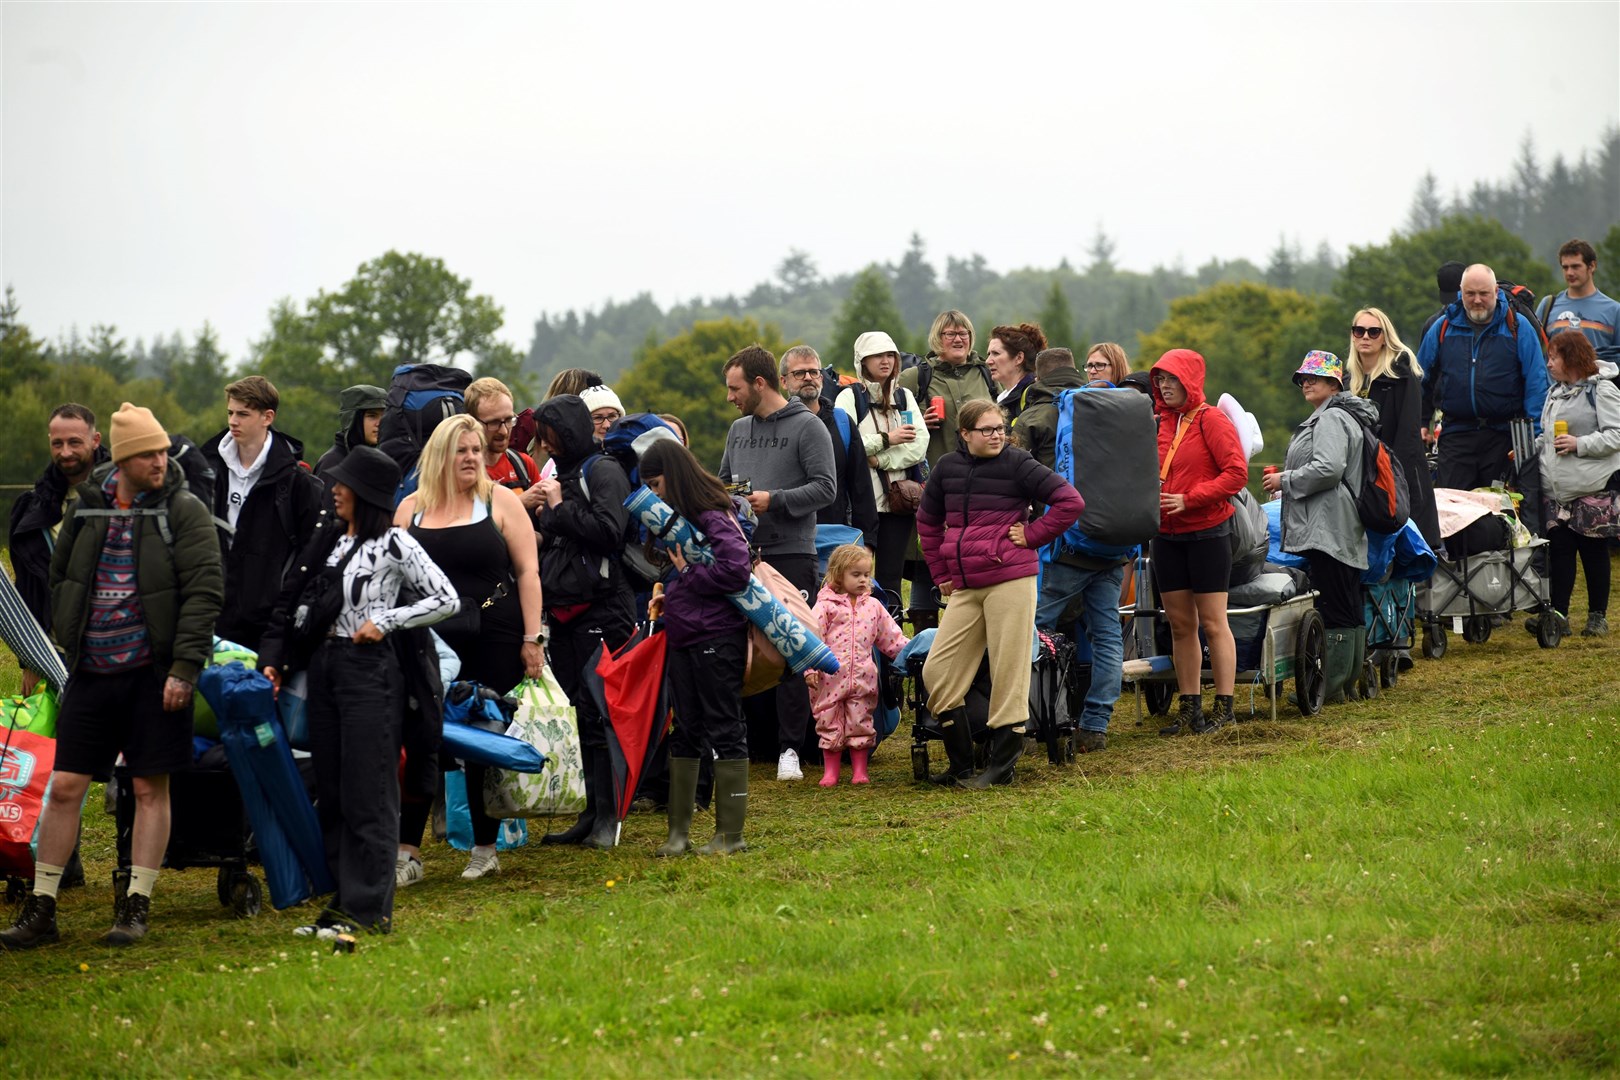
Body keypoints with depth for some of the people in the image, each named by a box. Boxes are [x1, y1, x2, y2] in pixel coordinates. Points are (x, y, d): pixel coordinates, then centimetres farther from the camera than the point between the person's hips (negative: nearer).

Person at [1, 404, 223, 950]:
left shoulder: (183, 511, -5)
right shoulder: (85, 508, 7)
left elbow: (204, 592, -9)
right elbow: (59, 579, 19)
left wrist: (184, 667, -16)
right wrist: (67, 645, 12)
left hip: (153, 675, -3)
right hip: (90, 673, 3)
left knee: (151, 788, 3)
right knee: (63, 788, 2)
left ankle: (137, 907, 11)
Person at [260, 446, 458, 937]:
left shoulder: (393, 544, -6)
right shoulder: (329, 542, 13)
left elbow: (447, 600, -6)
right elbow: (296, 603, 18)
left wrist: (384, 622, -10)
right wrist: (273, 660, 8)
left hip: (371, 670, -7)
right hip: (324, 668, 7)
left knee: (367, 795, -6)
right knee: (330, 793, 8)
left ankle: (369, 909, -4)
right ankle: (342, 900, 13)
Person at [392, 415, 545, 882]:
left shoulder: (501, 501, 3)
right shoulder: (411, 508, 9)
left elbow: (527, 572, 0)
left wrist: (532, 638, -6)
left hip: (494, 643, -2)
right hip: (430, 644, 2)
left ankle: (485, 848, 14)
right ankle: (406, 851, -3)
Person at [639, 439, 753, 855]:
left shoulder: (713, 517, -14)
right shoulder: (679, 518, 14)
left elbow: (736, 570, -25)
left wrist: (687, 574, -13)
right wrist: (669, 597, 6)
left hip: (717, 638, -9)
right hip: (684, 639, 9)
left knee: (724, 731, -3)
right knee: (685, 732, 10)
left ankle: (731, 833, 2)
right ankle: (679, 832, 14)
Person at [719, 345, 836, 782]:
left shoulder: (807, 427, -3)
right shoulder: (739, 430, 17)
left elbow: (824, 488, -10)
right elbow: (723, 480, 25)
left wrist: (774, 500, -18)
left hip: (791, 554, -6)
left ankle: (790, 749, 0)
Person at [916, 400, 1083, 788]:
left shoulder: (1018, 464, -4)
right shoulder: (948, 468, 9)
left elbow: (1070, 502, -7)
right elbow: (928, 522, 25)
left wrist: (1032, 536, -7)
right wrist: (941, 573, 19)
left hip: (1010, 580, -5)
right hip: (964, 587, 5)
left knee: (1009, 674, -3)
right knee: (937, 671, 1)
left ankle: (1002, 766, 5)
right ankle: (961, 766, 9)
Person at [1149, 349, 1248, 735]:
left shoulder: (1210, 420, -9)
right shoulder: (1159, 422, 9)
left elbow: (1236, 473, -14)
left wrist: (1189, 500, -19)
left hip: (1207, 532, -6)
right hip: (1167, 535, 6)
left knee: (1212, 623, -3)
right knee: (1180, 624, 9)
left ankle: (1224, 708, 1)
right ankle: (1190, 708, 15)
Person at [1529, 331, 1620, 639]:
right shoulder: (1555, 391, 18)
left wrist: (1580, 444, -21)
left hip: (1594, 490, -7)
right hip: (1556, 492, 7)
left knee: (1594, 552, 2)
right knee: (1558, 550, 3)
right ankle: (1557, 613, 5)